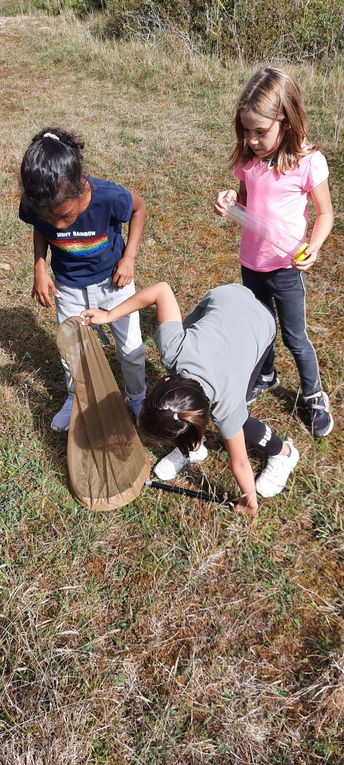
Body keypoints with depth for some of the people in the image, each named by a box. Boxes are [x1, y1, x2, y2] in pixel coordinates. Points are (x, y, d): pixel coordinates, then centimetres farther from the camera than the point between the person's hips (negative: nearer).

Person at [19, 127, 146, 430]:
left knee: (131, 348, 10)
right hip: (69, 287, 2)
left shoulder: (109, 196, -35)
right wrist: (40, 269, -13)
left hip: (113, 280, -1)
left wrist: (129, 257, -16)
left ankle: (137, 398, 39)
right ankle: (75, 398, 45)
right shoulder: (33, 204, -27)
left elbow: (139, 207, -11)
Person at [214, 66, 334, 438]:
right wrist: (229, 199, -12)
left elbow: (324, 213, -9)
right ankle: (266, 375, 49)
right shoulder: (248, 158, -5)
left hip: (286, 267, -4)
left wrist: (312, 248, -27)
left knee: (294, 338, 9)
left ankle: (315, 397, 32)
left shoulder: (308, 161, -19)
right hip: (251, 261, 5)